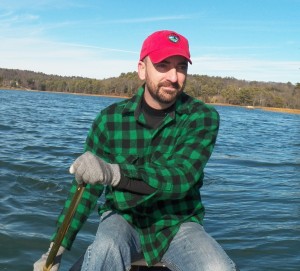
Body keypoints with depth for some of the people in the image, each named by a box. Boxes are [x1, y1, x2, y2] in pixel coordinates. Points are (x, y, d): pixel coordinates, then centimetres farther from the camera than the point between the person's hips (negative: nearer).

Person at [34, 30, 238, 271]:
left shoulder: (203, 118, -10)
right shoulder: (111, 118, -7)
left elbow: (181, 178, -25)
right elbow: (85, 187, -2)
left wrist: (114, 174, -41)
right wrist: (57, 249, -9)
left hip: (179, 223, 1)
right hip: (123, 218, -1)